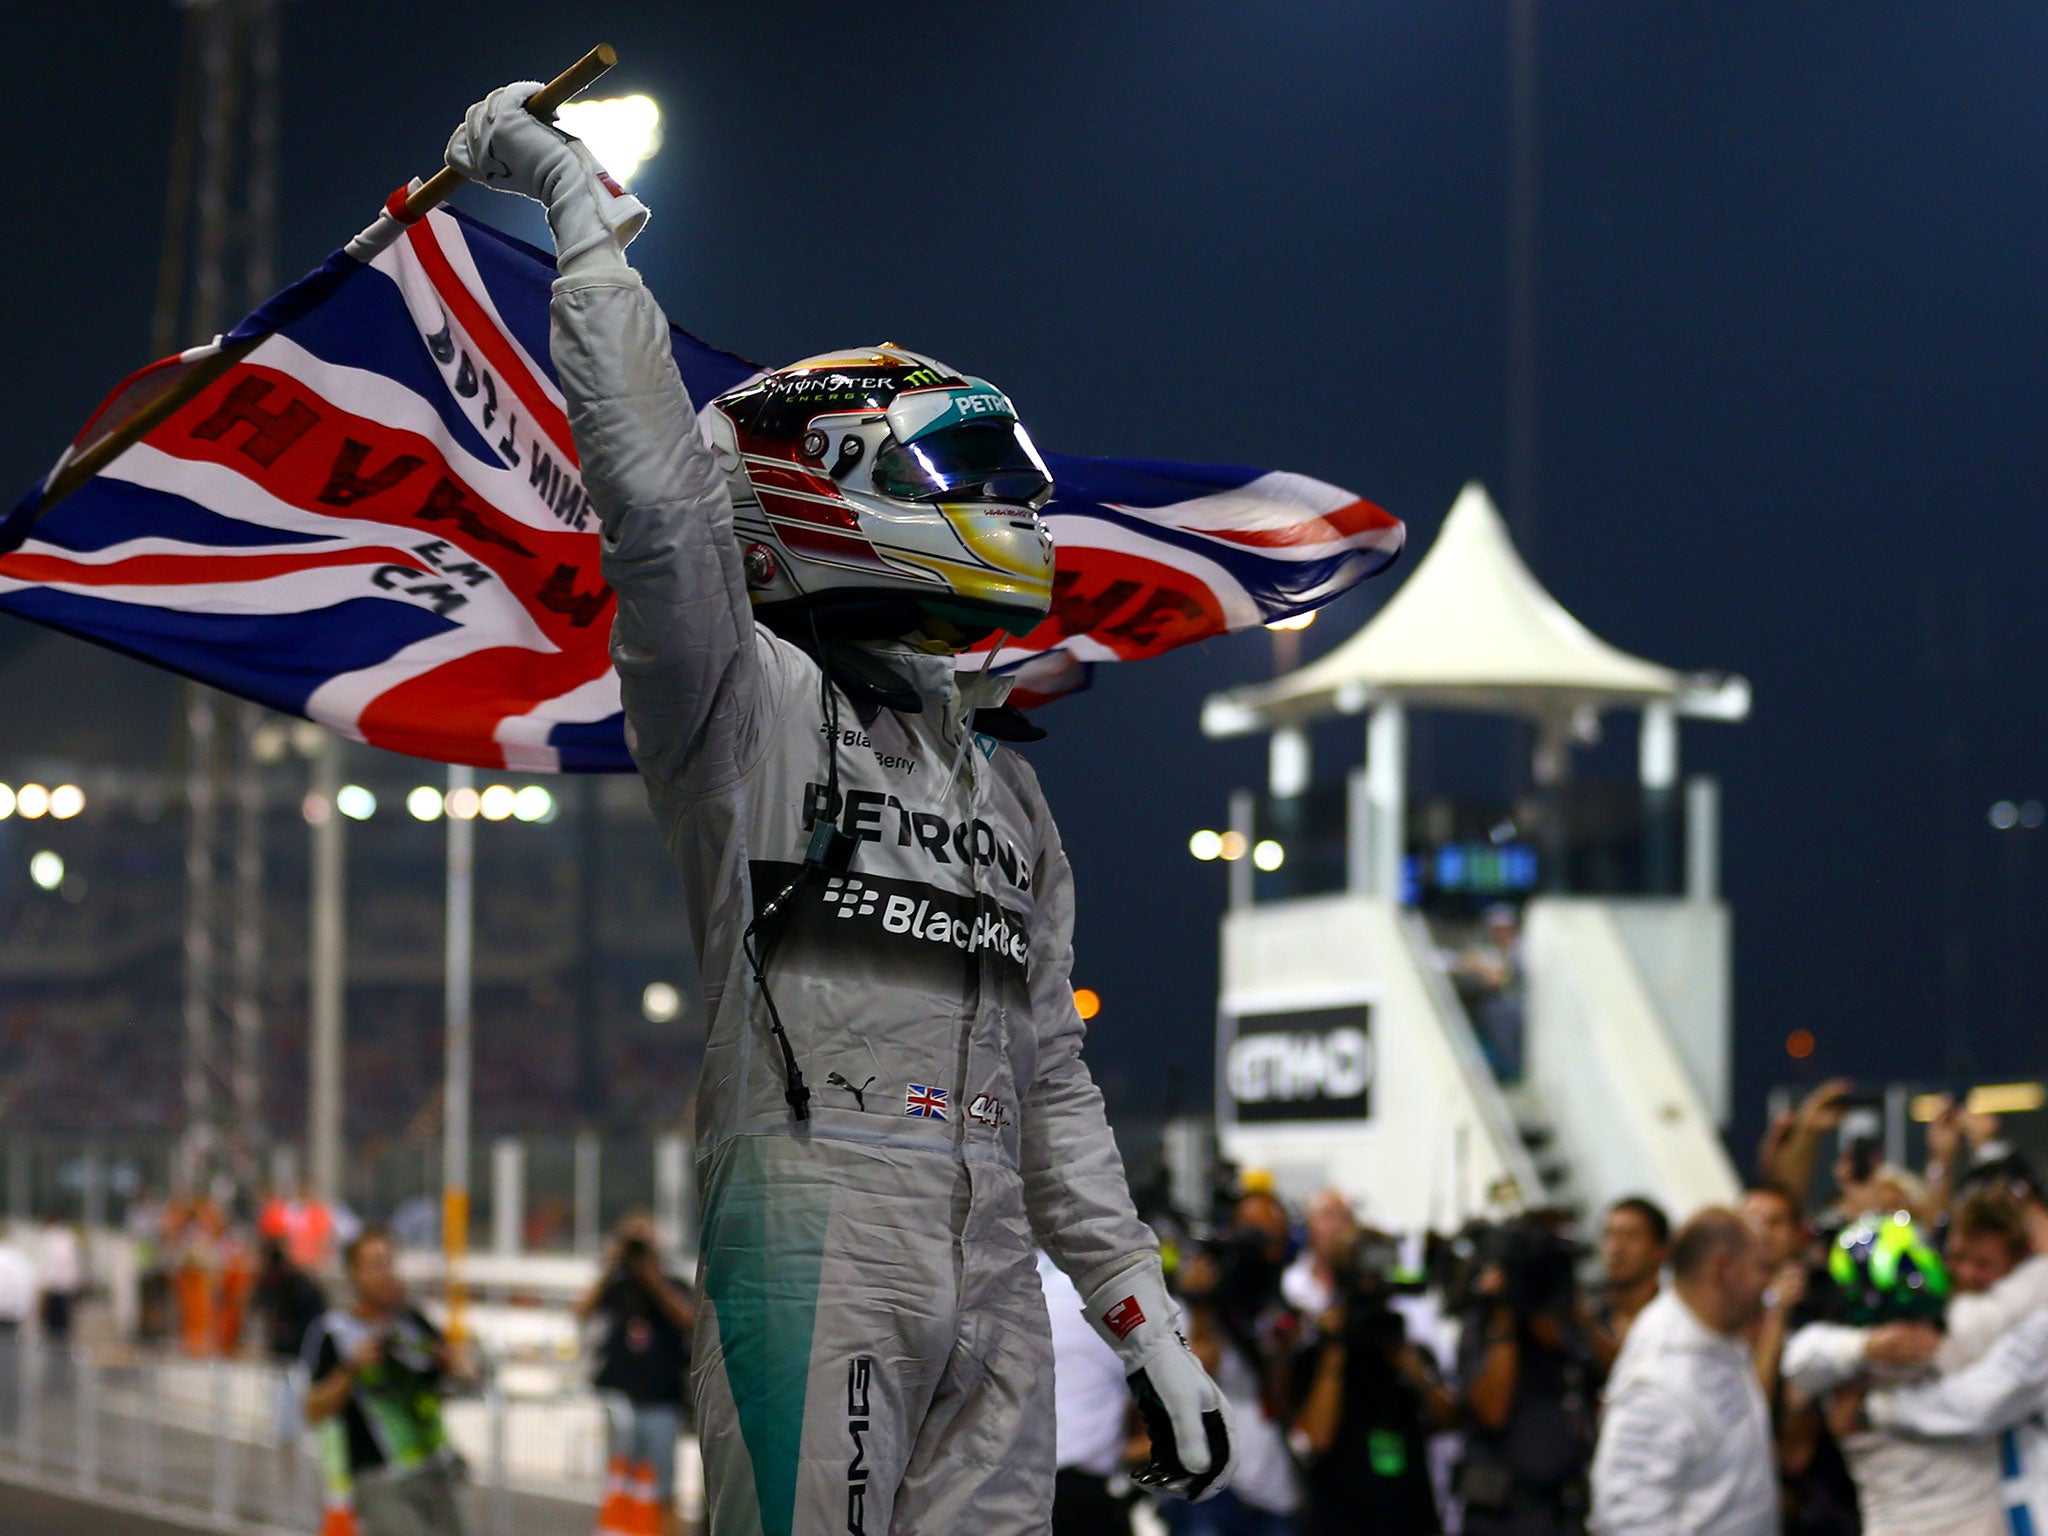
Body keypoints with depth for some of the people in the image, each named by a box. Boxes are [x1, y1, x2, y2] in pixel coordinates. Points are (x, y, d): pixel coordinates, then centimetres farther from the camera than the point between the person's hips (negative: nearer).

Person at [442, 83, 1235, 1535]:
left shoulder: (1006, 787, 25)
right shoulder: (748, 697, 4)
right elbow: (659, 478, -13)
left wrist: (1149, 1326, 21)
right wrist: (583, 200, -9)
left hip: (996, 1266, 7)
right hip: (815, 1237, -7)